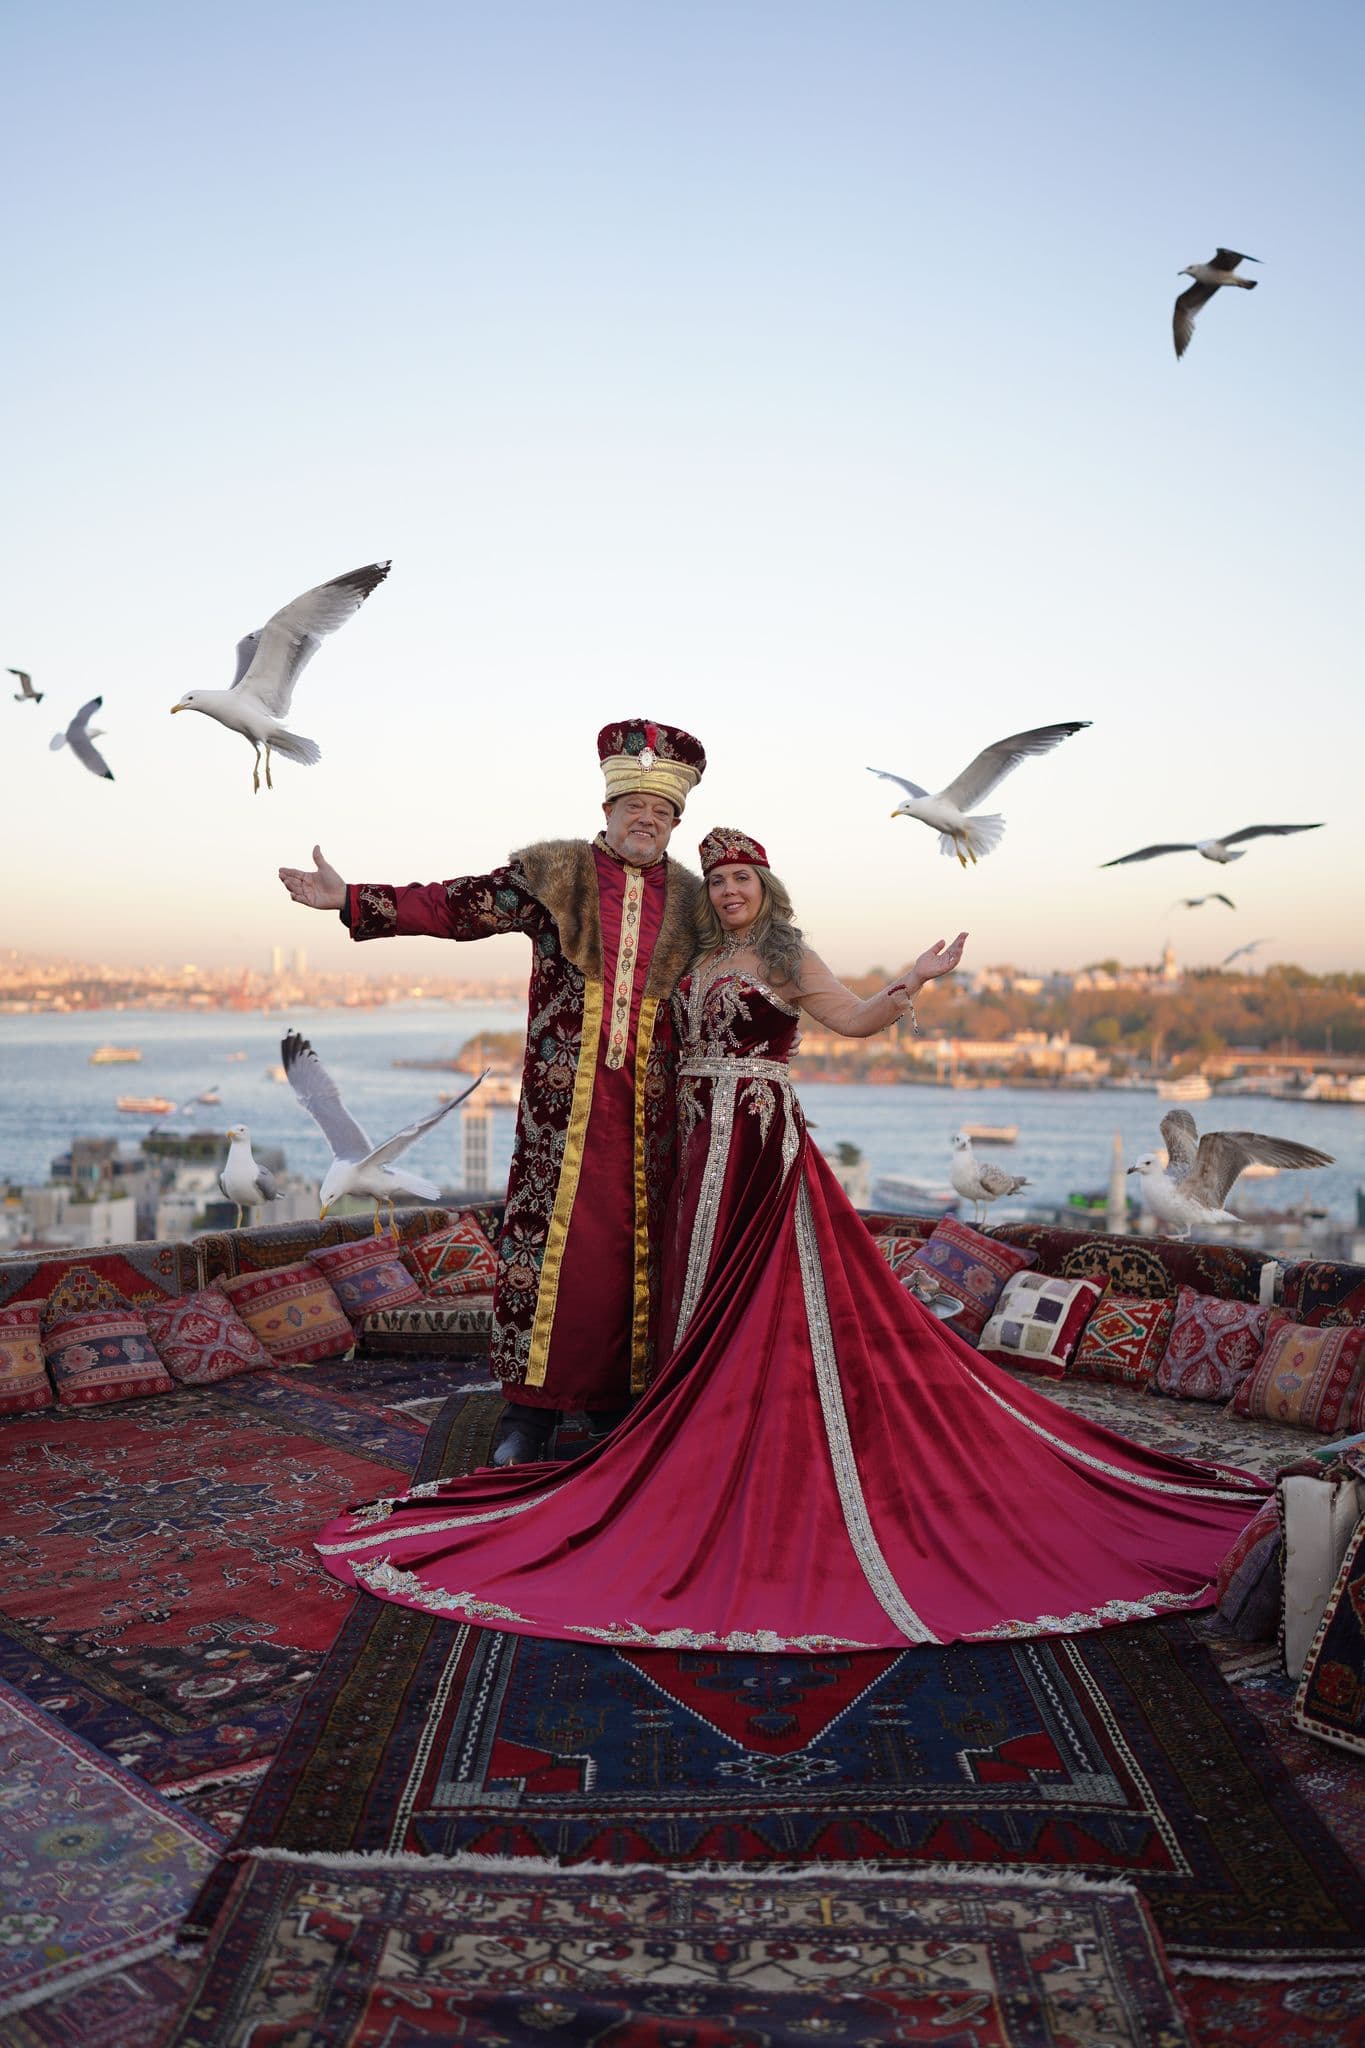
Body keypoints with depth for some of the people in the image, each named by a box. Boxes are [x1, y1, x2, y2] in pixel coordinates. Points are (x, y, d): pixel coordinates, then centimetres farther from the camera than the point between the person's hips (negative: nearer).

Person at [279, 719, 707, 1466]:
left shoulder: (688, 900, 13)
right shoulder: (555, 873, 6)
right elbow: (456, 906, 0)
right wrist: (352, 900, -8)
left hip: (648, 1099, 2)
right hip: (564, 1091, -2)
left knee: (633, 1244, 4)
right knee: (547, 1231, -3)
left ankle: (615, 1399, 17)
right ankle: (531, 1405, 8)